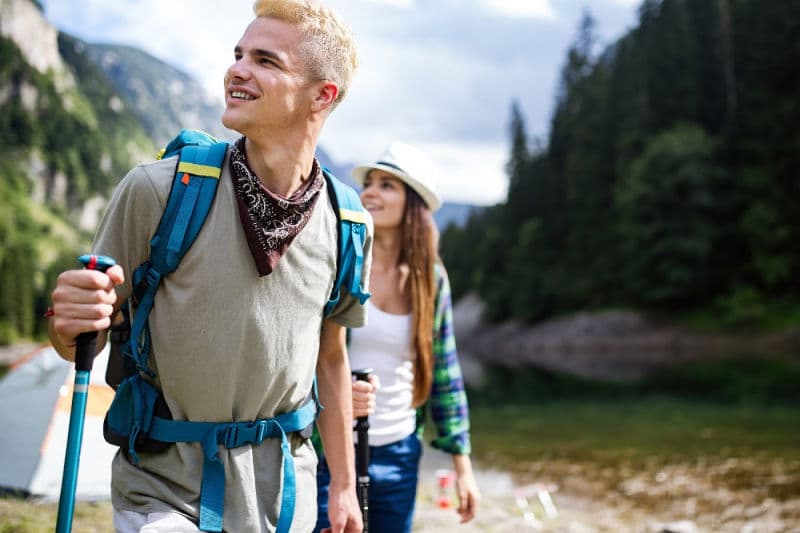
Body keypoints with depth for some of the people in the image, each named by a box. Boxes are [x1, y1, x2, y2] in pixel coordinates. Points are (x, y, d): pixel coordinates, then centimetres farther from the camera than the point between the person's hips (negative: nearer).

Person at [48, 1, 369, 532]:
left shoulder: (349, 227, -5)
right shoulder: (159, 189, -14)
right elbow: (82, 345, -7)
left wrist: (344, 488, 11)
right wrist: (70, 323, -31)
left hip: (281, 490, 3)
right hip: (165, 490, -2)